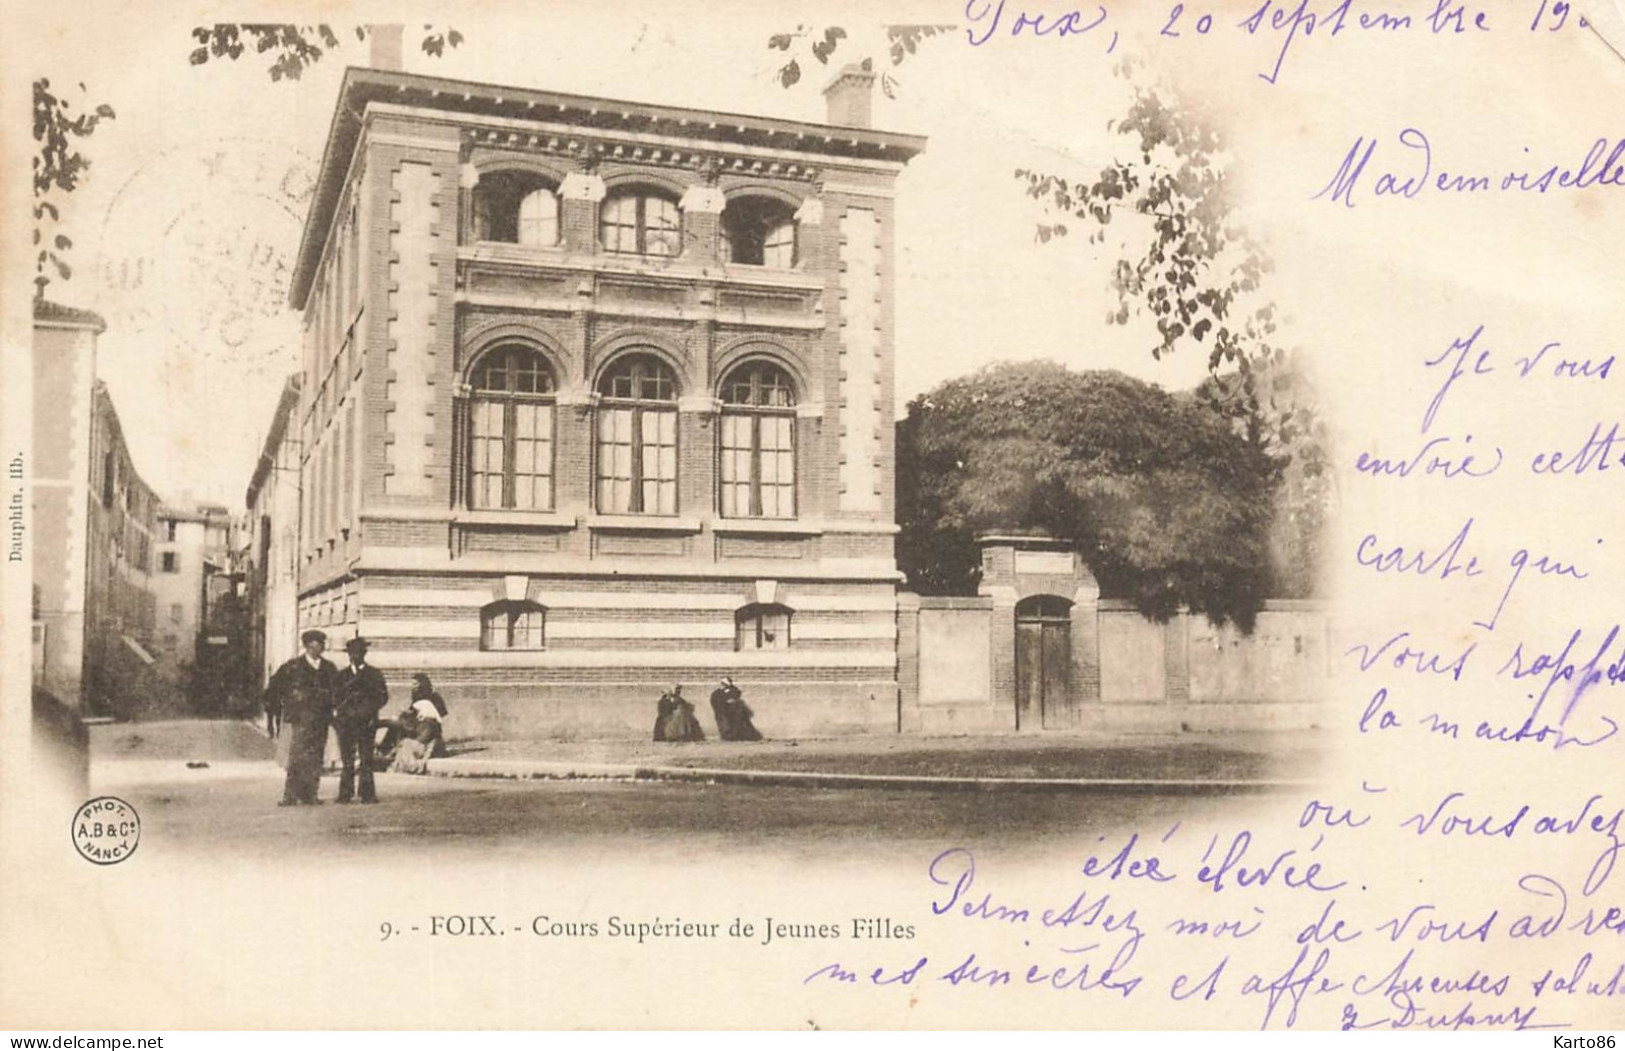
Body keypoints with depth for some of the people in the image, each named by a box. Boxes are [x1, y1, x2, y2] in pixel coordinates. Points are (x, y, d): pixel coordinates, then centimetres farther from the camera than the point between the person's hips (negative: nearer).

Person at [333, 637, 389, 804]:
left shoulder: (374, 674, 9)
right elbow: (335, 697, 12)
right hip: (345, 721, 2)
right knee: (346, 761, 0)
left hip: (366, 721, -1)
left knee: (366, 760, -4)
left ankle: (367, 794, -2)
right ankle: (345, 794, 3)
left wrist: (370, 710, -8)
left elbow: (383, 696, 6)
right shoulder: (342, 675, 15)